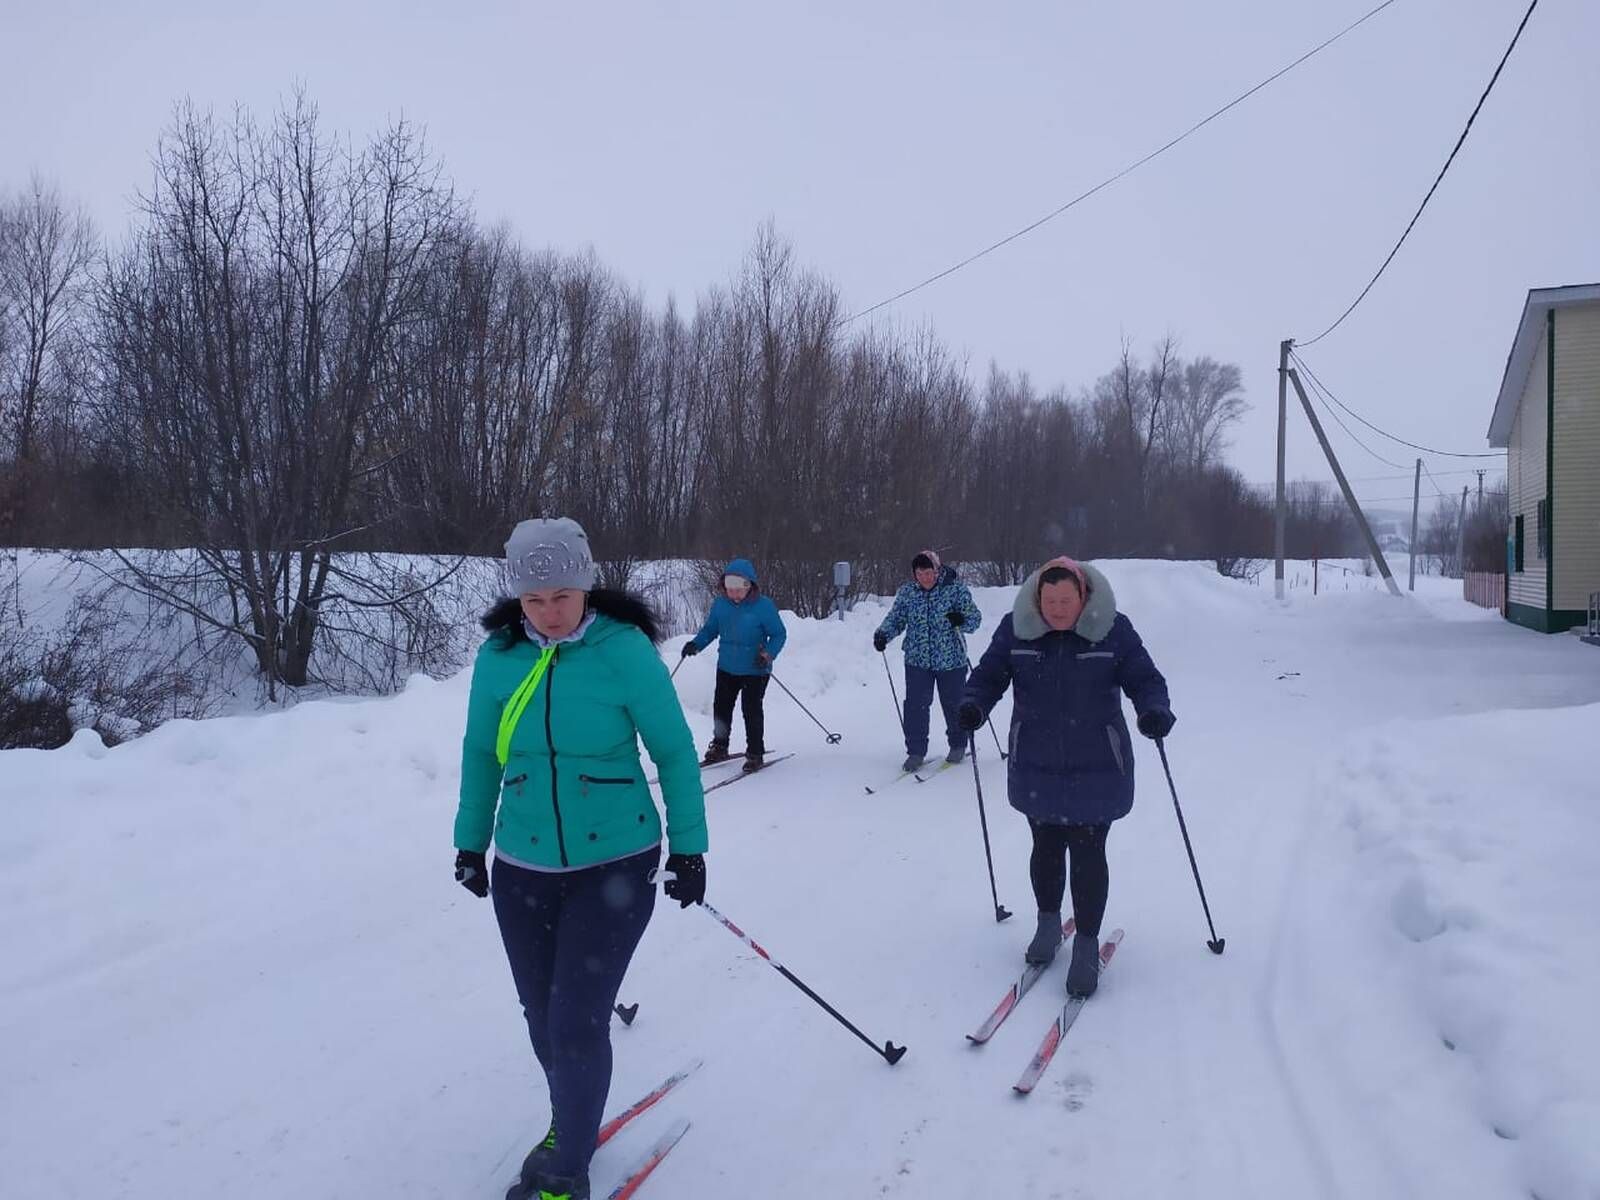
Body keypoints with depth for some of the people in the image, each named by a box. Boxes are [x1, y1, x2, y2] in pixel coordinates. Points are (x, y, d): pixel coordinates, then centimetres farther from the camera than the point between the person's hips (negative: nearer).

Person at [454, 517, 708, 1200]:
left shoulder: (624, 649, -15)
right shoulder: (498, 656, -5)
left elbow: (674, 752, -6)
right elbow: (480, 754, 9)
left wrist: (688, 845, -4)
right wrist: (470, 840, 14)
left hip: (615, 864, -4)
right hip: (524, 869, 4)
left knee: (576, 1022, -5)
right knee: (542, 1016, 14)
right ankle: (574, 1121, 41)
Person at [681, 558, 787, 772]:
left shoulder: (763, 606, -15)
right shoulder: (720, 604, -2)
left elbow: (779, 635, -10)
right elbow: (710, 630, 10)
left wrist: (768, 654, -26)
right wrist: (695, 644, -7)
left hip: (755, 670, -5)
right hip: (726, 668, 5)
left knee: (751, 710, -5)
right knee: (721, 707, 14)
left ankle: (755, 753, 10)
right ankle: (719, 747, 32)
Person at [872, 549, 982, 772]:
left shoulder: (956, 589, -7)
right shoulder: (906, 592, 1)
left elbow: (975, 617, -6)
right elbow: (895, 618, 9)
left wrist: (962, 620, -29)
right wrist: (883, 634, -10)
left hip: (951, 660, -2)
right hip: (917, 660, 2)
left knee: (953, 704, 10)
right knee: (915, 705, -3)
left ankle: (958, 745, 31)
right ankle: (916, 751, 9)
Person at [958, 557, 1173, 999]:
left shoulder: (1113, 629, -9)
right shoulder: (1015, 629, -5)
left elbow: (1144, 679, -3)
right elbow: (989, 675, 3)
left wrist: (1154, 711, -23)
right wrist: (973, 705, -16)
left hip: (1096, 770, -2)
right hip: (1036, 768, 2)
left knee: (1088, 854, 1)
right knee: (1046, 848, 15)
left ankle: (1087, 945, 17)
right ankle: (1048, 923, 39)